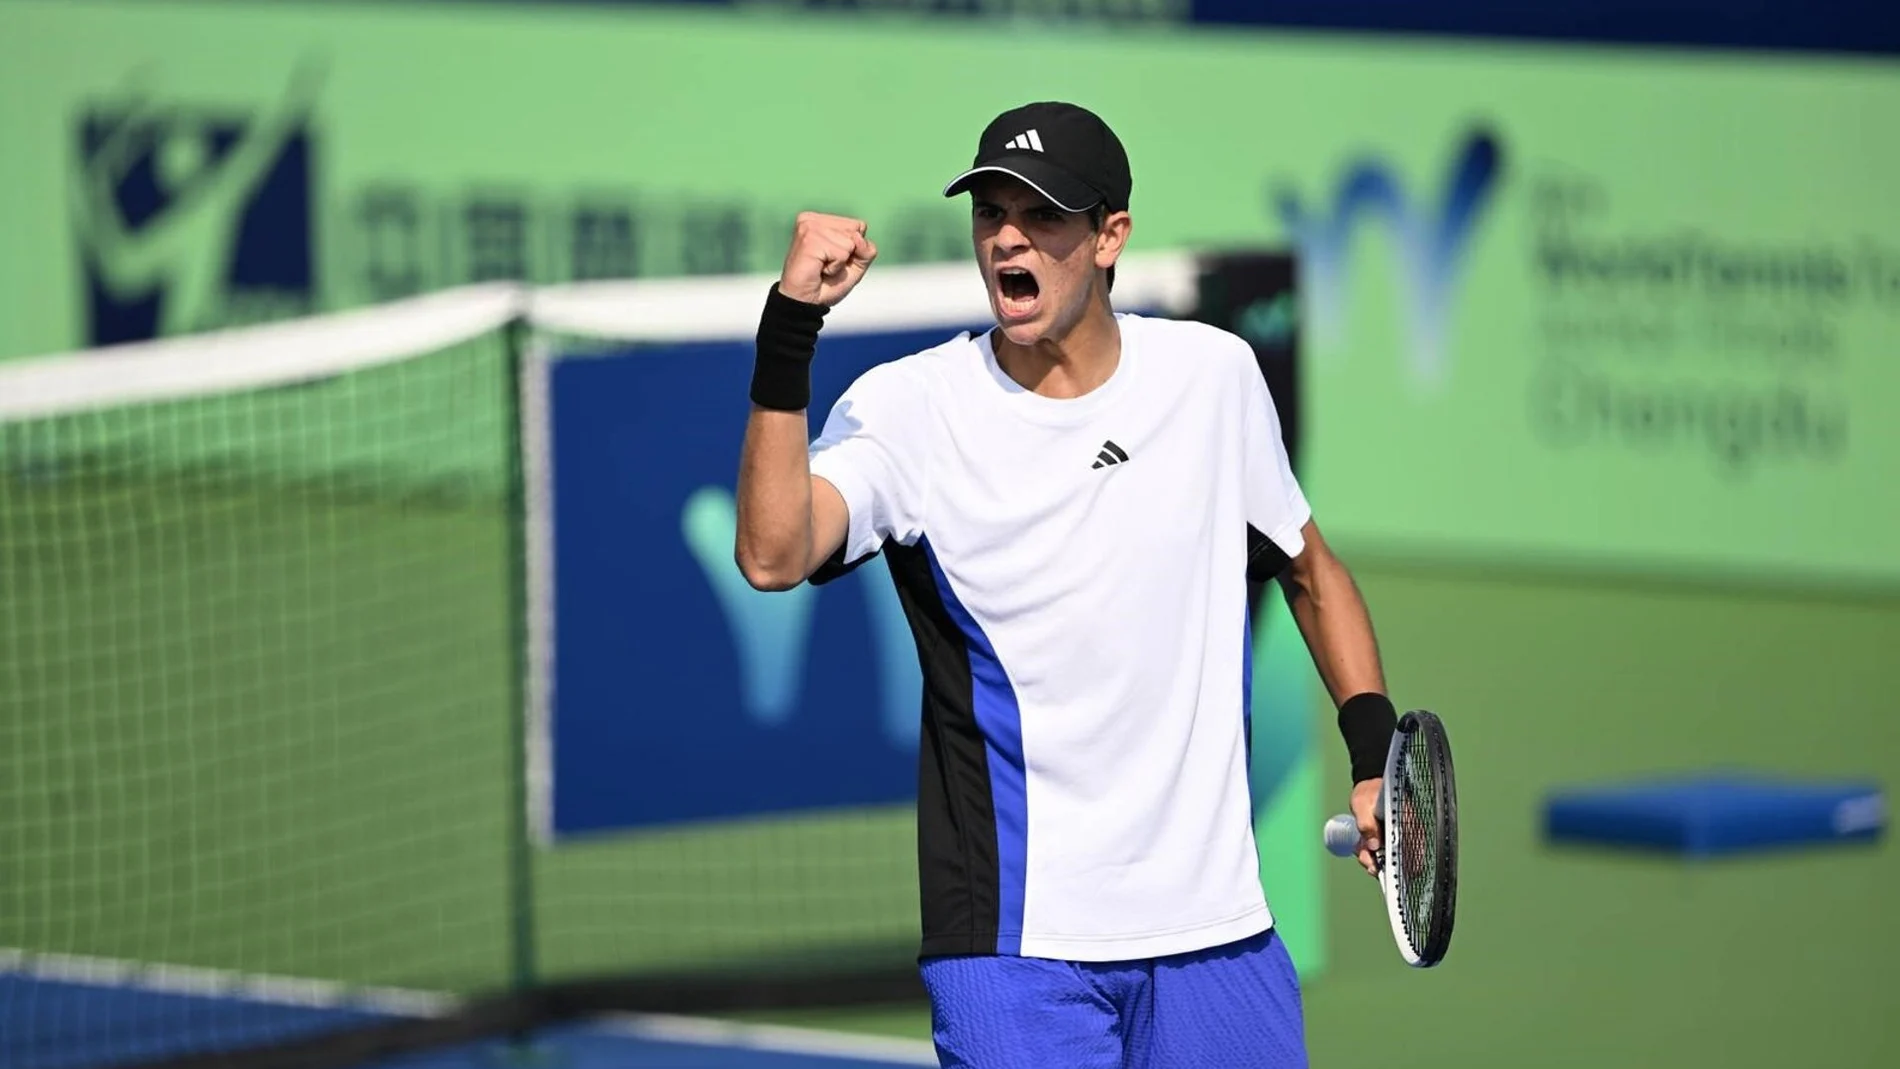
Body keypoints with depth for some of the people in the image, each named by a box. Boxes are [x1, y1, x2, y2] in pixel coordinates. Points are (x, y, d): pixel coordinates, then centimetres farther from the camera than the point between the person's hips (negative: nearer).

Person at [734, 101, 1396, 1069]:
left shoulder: (1215, 374, 4)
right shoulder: (908, 407, -7)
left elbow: (1309, 569, 20)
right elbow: (773, 555, -25)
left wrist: (1376, 753, 12)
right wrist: (789, 328, -32)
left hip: (1213, 921, 4)